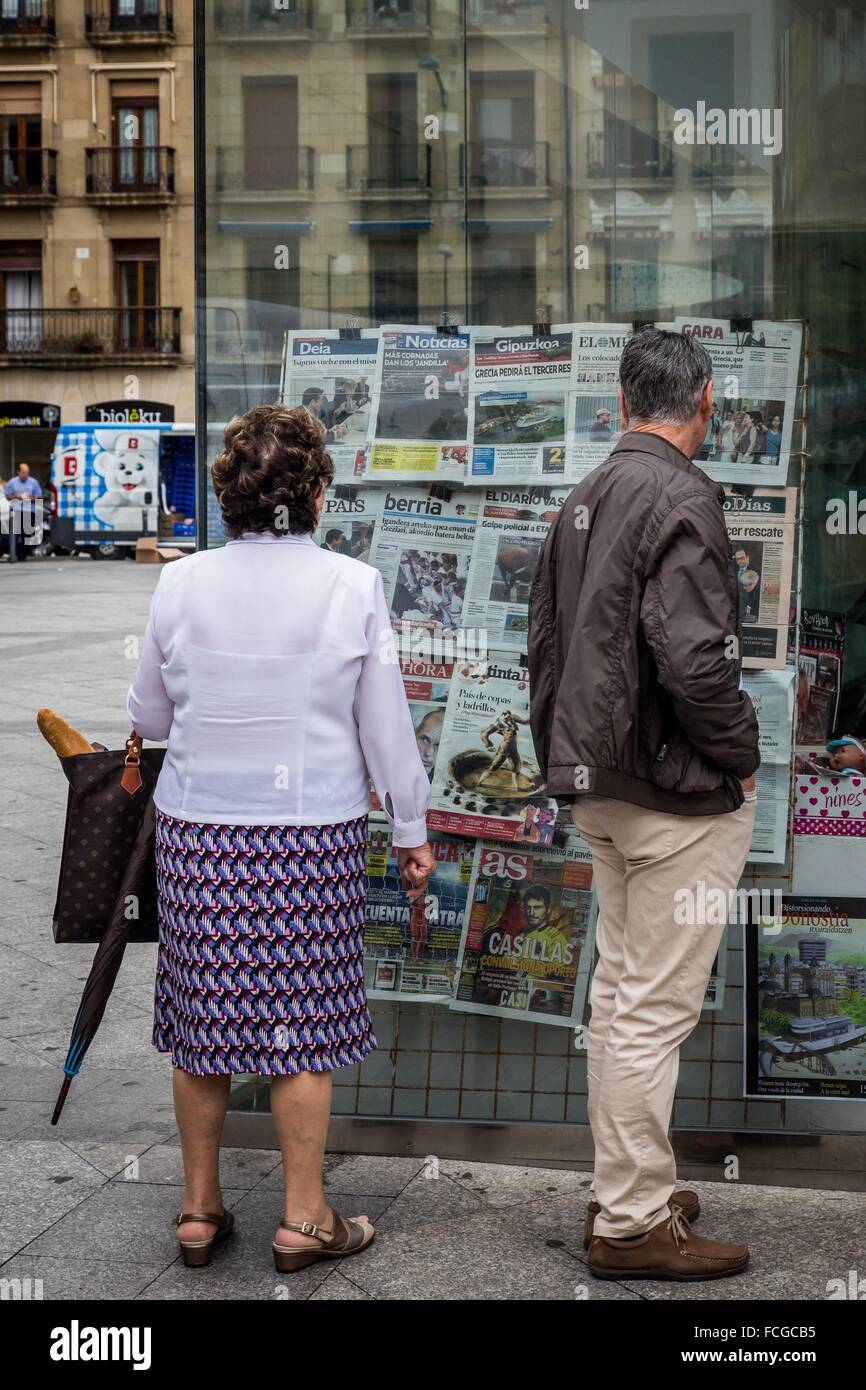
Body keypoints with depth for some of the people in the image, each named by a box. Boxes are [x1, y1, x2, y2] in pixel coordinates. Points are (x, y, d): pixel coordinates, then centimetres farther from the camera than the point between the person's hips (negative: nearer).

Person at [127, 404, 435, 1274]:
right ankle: (303, 1218, 17)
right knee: (302, 1022, 8)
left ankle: (199, 1210, 23)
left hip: (196, 831, 2)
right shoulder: (351, 587, -8)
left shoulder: (181, 584, -3)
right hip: (311, 832, -2)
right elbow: (385, 724, -2)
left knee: (202, 1017, 12)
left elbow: (149, 715, 8)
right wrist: (411, 830, 9)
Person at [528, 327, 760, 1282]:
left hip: (600, 791, 9)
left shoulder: (581, 501, 11)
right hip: (678, 797, -9)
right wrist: (740, 757, -11)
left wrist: (562, 757, 20)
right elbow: (695, 659, -26)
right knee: (656, 1009, -2)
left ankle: (624, 1191, 29)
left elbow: (544, 643, 16)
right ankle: (634, 1223, 7)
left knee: (618, 990, 17)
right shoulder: (683, 499, -18)